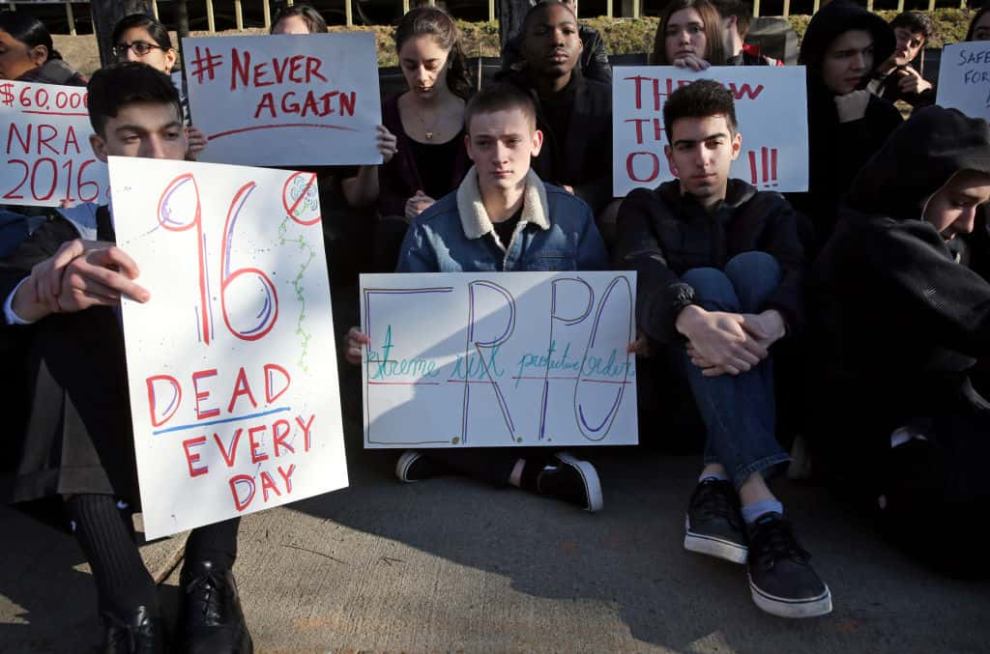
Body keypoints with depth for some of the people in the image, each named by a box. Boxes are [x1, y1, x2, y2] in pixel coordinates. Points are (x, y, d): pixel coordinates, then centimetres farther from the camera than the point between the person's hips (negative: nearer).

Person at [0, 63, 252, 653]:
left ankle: (208, 579, -25)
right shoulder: (78, 228, 1)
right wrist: (53, 286, -43)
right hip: (113, 432, 0)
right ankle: (129, 604, -30)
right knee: (67, 325, -25)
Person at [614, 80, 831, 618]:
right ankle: (760, 510, -48)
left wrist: (771, 322, -34)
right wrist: (692, 319, -38)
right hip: (676, 374, -1)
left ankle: (719, 482, -38)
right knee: (703, 281, -29)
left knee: (755, 266, -24)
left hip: (754, 374, 2)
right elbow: (641, 271, -14)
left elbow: (797, 275, -8)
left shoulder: (769, 210, 15)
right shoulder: (645, 207, 11)